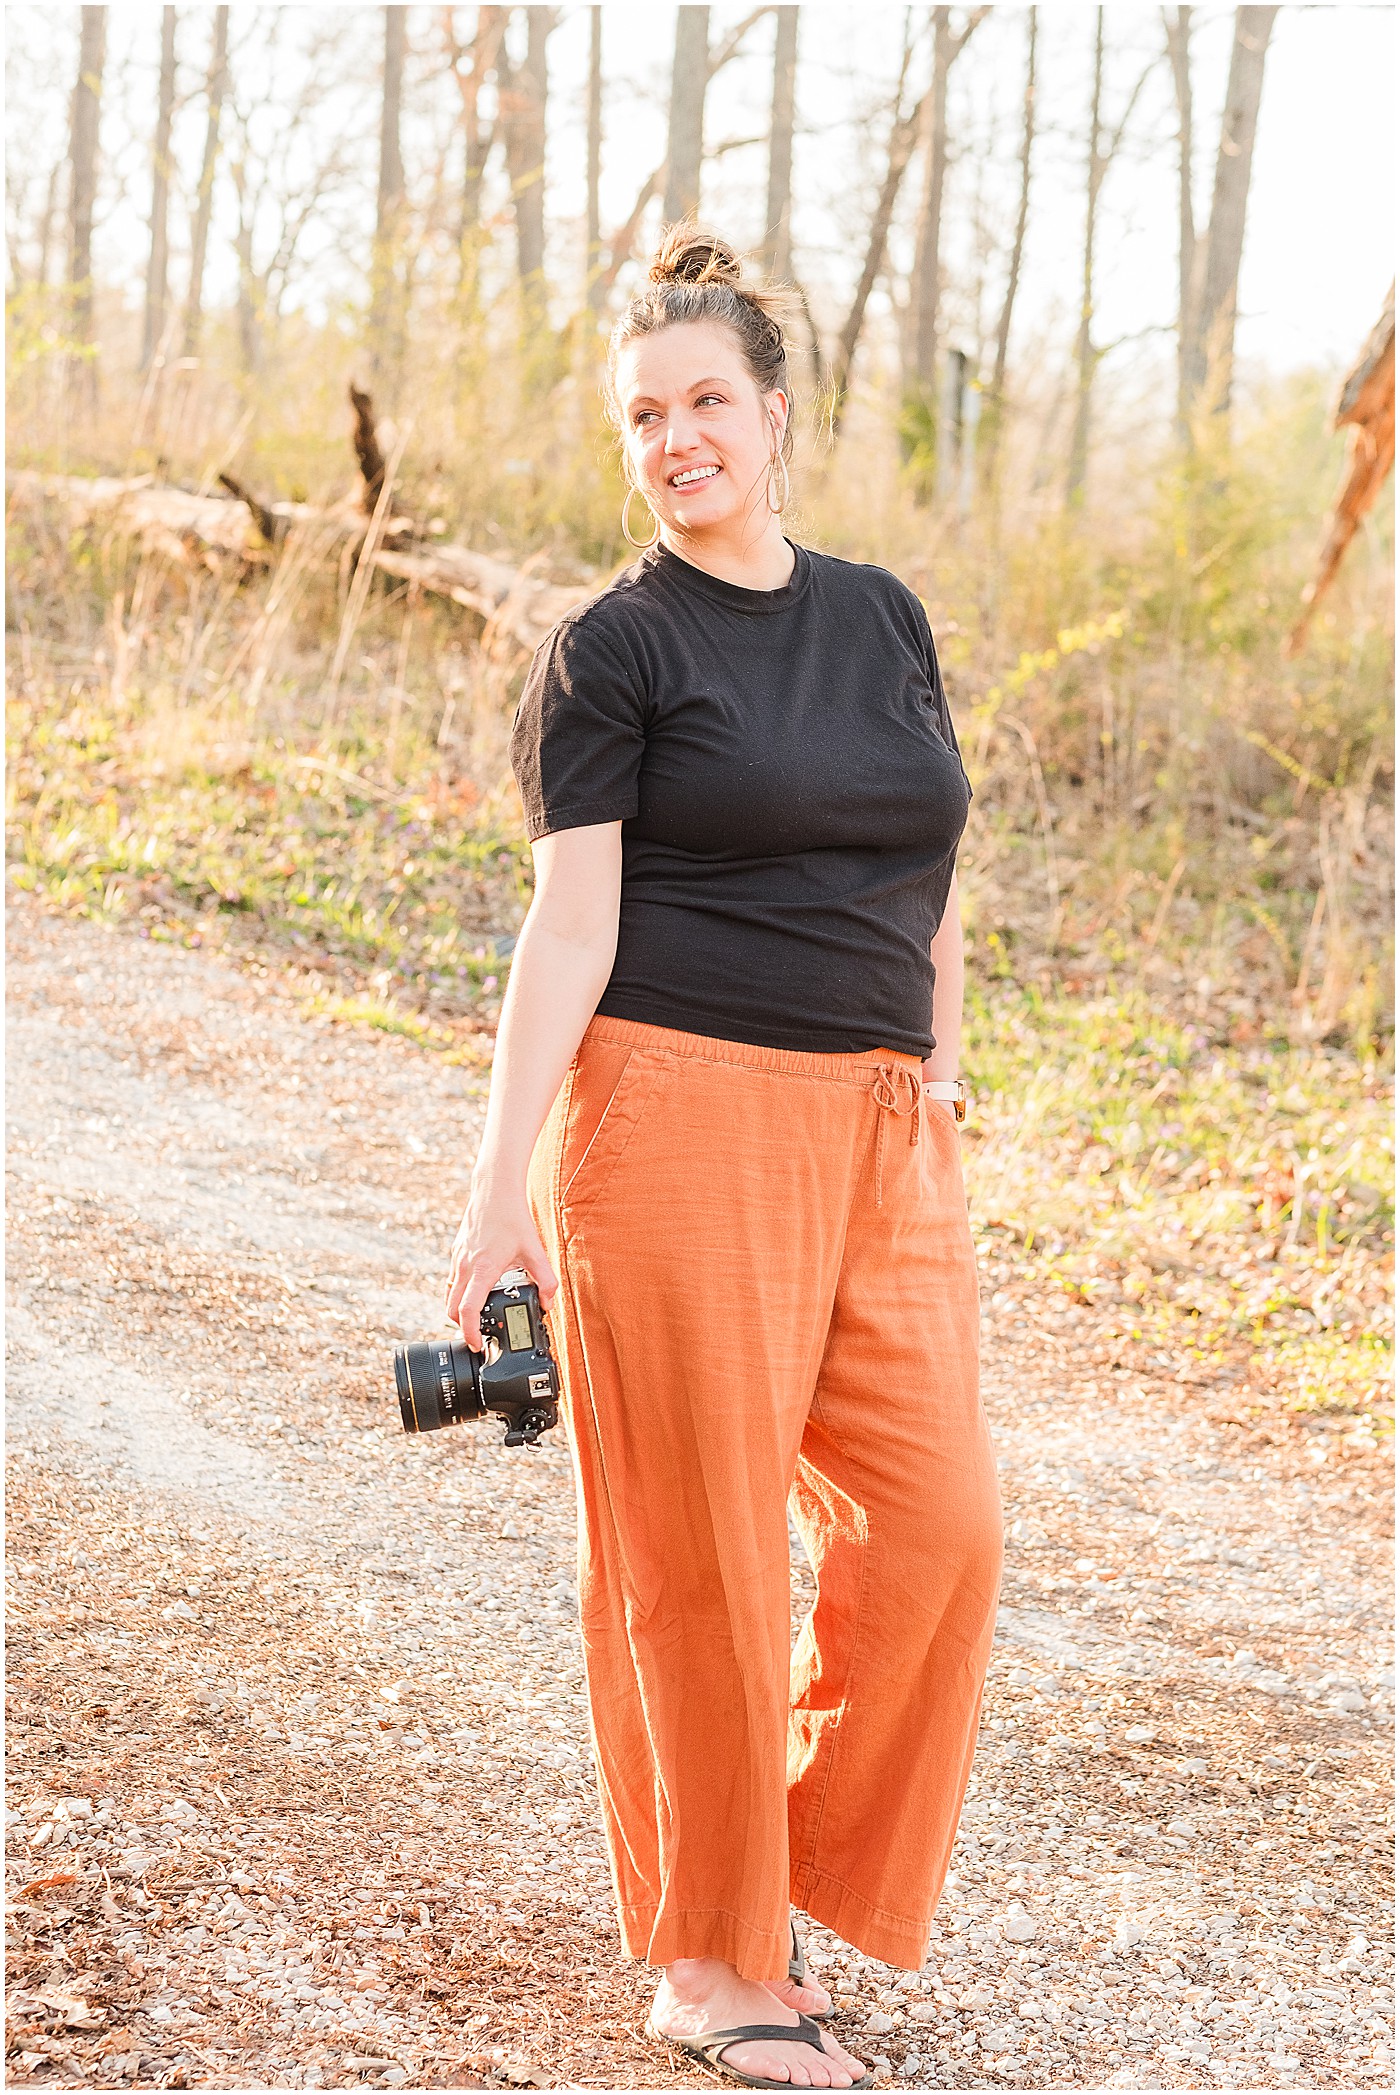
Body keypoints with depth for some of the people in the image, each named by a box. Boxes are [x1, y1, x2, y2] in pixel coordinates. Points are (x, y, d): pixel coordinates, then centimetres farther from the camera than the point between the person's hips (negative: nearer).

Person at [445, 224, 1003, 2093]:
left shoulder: (885, 617, 14)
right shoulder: (611, 650, -2)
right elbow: (572, 922, -8)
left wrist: (942, 1084, 15)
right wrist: (503, 1189, -14)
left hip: (876, 1133, 5)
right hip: (678, 1115, -5)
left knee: (933, 1526, -1)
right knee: (699, 1547, 1)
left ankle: (797, 1869, 22)